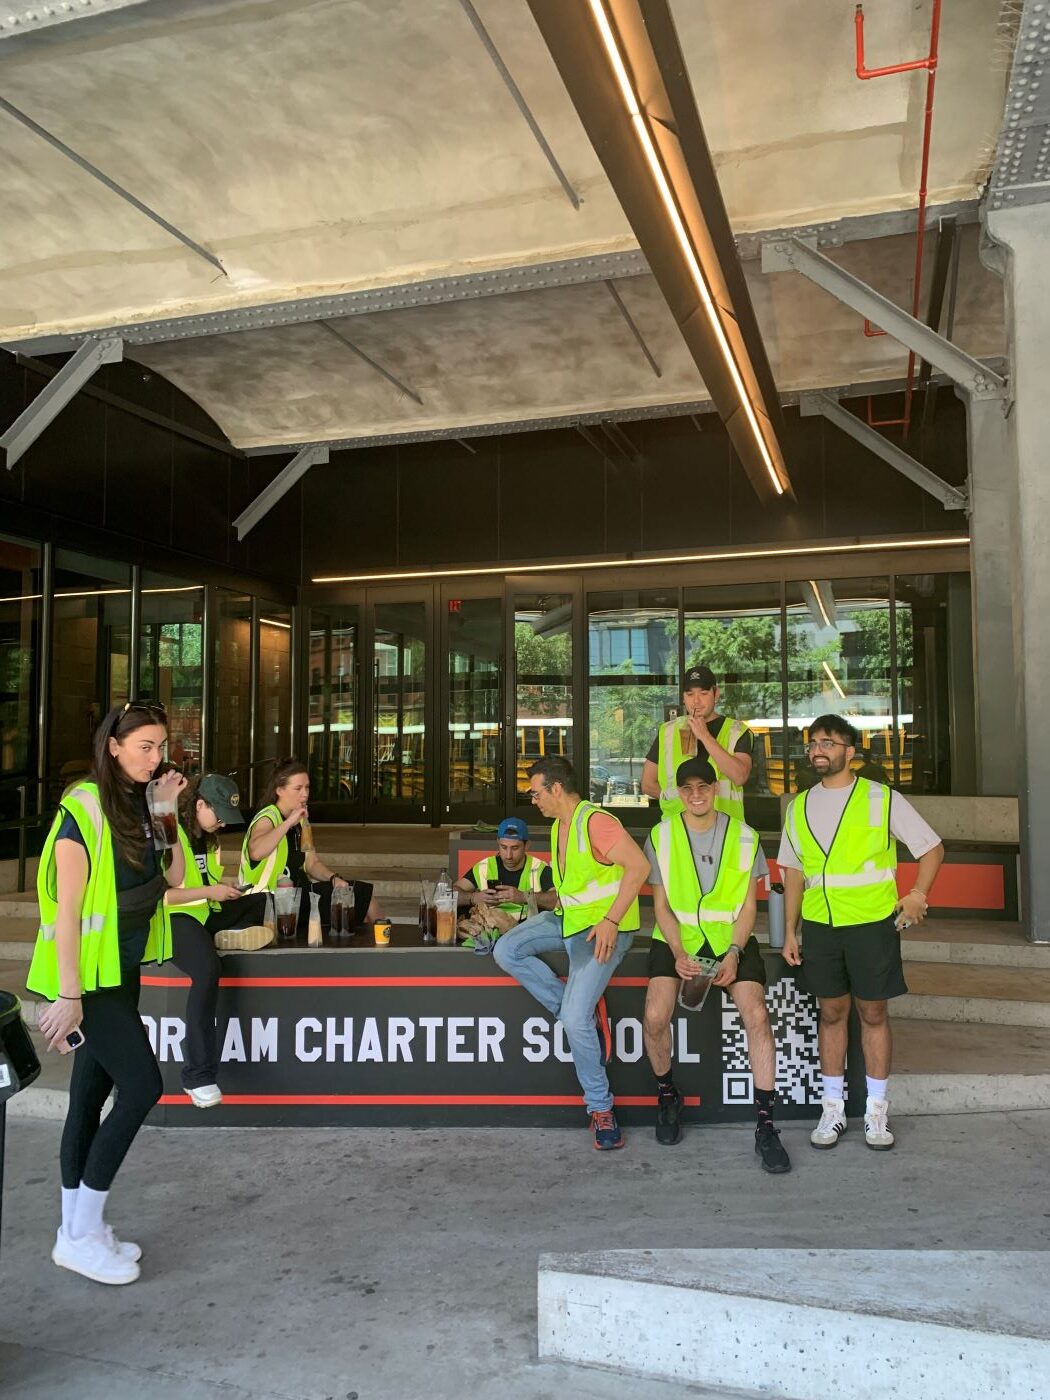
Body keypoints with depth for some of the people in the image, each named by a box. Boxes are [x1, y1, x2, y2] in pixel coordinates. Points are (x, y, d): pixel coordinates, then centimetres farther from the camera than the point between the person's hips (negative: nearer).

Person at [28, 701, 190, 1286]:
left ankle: (77, 1230, 23)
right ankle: (81, 1235, 5)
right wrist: (68, 995, -19)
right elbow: (66, 908, -18)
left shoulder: (137, 805, 7)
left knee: (92, 1095, 12)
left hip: (122, 973, 7)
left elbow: (172, 877, 9)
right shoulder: (84, 809, -17)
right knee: (142, 1086, -8)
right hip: (89, 977, -7)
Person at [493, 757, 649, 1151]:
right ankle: (587, 1012, -2)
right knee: (506, 951, -9)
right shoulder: (558, 826, 13)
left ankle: (601, 1109, 3)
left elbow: (639, 866, -25)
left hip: (603, 930, -9)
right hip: (566, 919, 10)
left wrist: (610, 920, -27)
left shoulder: (595, 821, -18)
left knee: (575, 1020, -19)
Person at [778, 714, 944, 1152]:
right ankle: (832, 1110, 19)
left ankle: (877, 1113, 17)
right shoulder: (799, 807, 8)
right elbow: (793, 873, 12)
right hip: (819, 926, 3)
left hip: (872, 924, -3)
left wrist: (918, 893, -11)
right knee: (831, 1013, 9)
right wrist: (790, 931, 9)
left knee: (873, 1013, 5)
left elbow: (932, 848, 2)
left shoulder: (882, 799, -3)